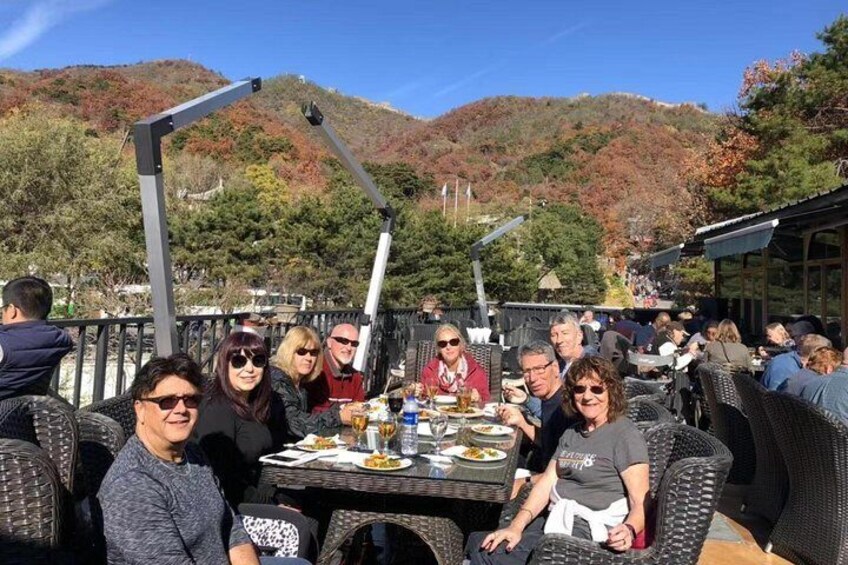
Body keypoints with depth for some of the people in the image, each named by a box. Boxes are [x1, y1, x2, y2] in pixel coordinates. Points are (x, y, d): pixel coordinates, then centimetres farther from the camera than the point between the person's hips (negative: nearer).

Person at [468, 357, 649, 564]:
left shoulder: (626, 435, -9)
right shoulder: (571, 433, 14)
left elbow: (641, 503, -15)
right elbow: (546, 483, 7)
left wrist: (629, 530, -37)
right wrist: (516, 526, -7)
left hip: (589, 532, -7)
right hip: (556, 521, 7)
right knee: (480, 543, -4)